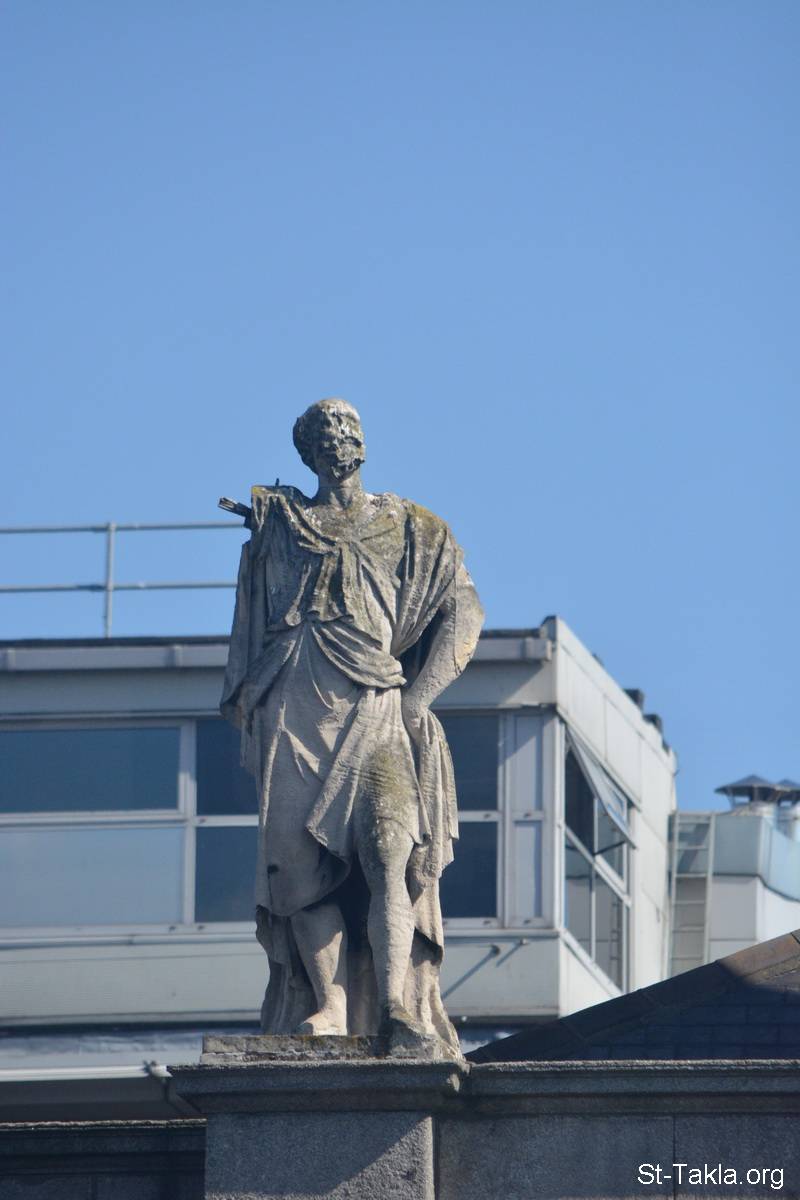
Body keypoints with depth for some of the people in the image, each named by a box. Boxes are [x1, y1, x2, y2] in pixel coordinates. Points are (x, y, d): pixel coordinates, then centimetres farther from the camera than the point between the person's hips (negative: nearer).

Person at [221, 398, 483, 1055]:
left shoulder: (407, 529, 17)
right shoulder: (275, 524, 20)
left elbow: (462, 612, 11)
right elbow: (250, 626, 21)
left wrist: (414, 697, 0)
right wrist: (247, 712, 11)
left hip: (372, 706, -1)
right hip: (295, 713, 1)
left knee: (389, 845, -20)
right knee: (301, 861, -12)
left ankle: (395, 1012, -29)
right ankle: (330, 1014, -14)